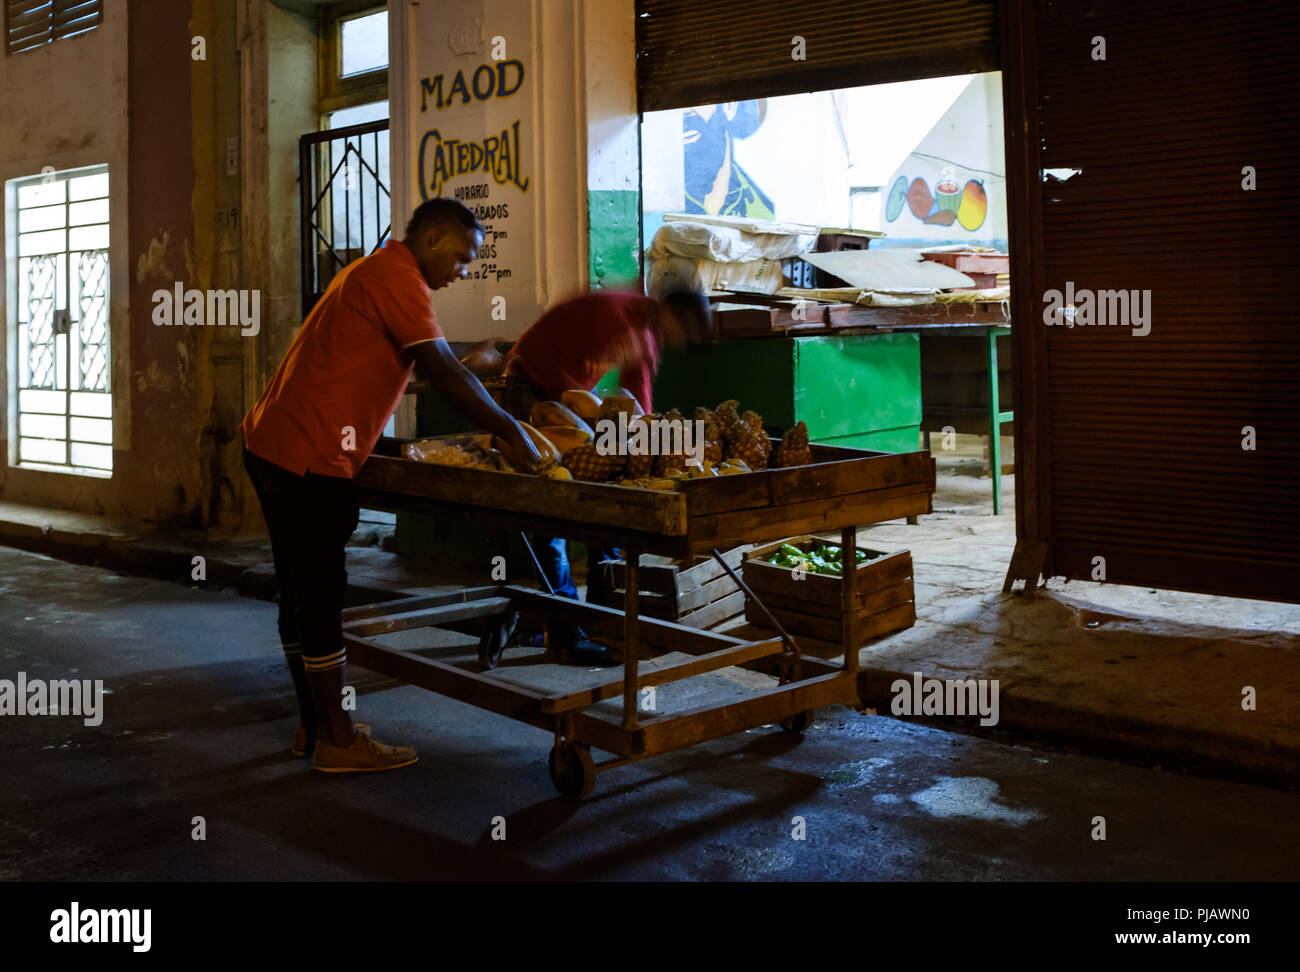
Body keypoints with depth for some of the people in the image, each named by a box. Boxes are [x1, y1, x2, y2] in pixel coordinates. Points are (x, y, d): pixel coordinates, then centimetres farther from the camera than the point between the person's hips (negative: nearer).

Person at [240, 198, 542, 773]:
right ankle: (336, 743, 6)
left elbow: (434, 365, 22)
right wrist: (511, 433, -13)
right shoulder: (396, 278, -12)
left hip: (271, 444, 11)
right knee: (321, 601, -3)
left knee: (302, 596, 15)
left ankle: (315, 726, 26)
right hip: (308, 457, -11)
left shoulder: (375, 273, 22)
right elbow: (444, 372, -18)